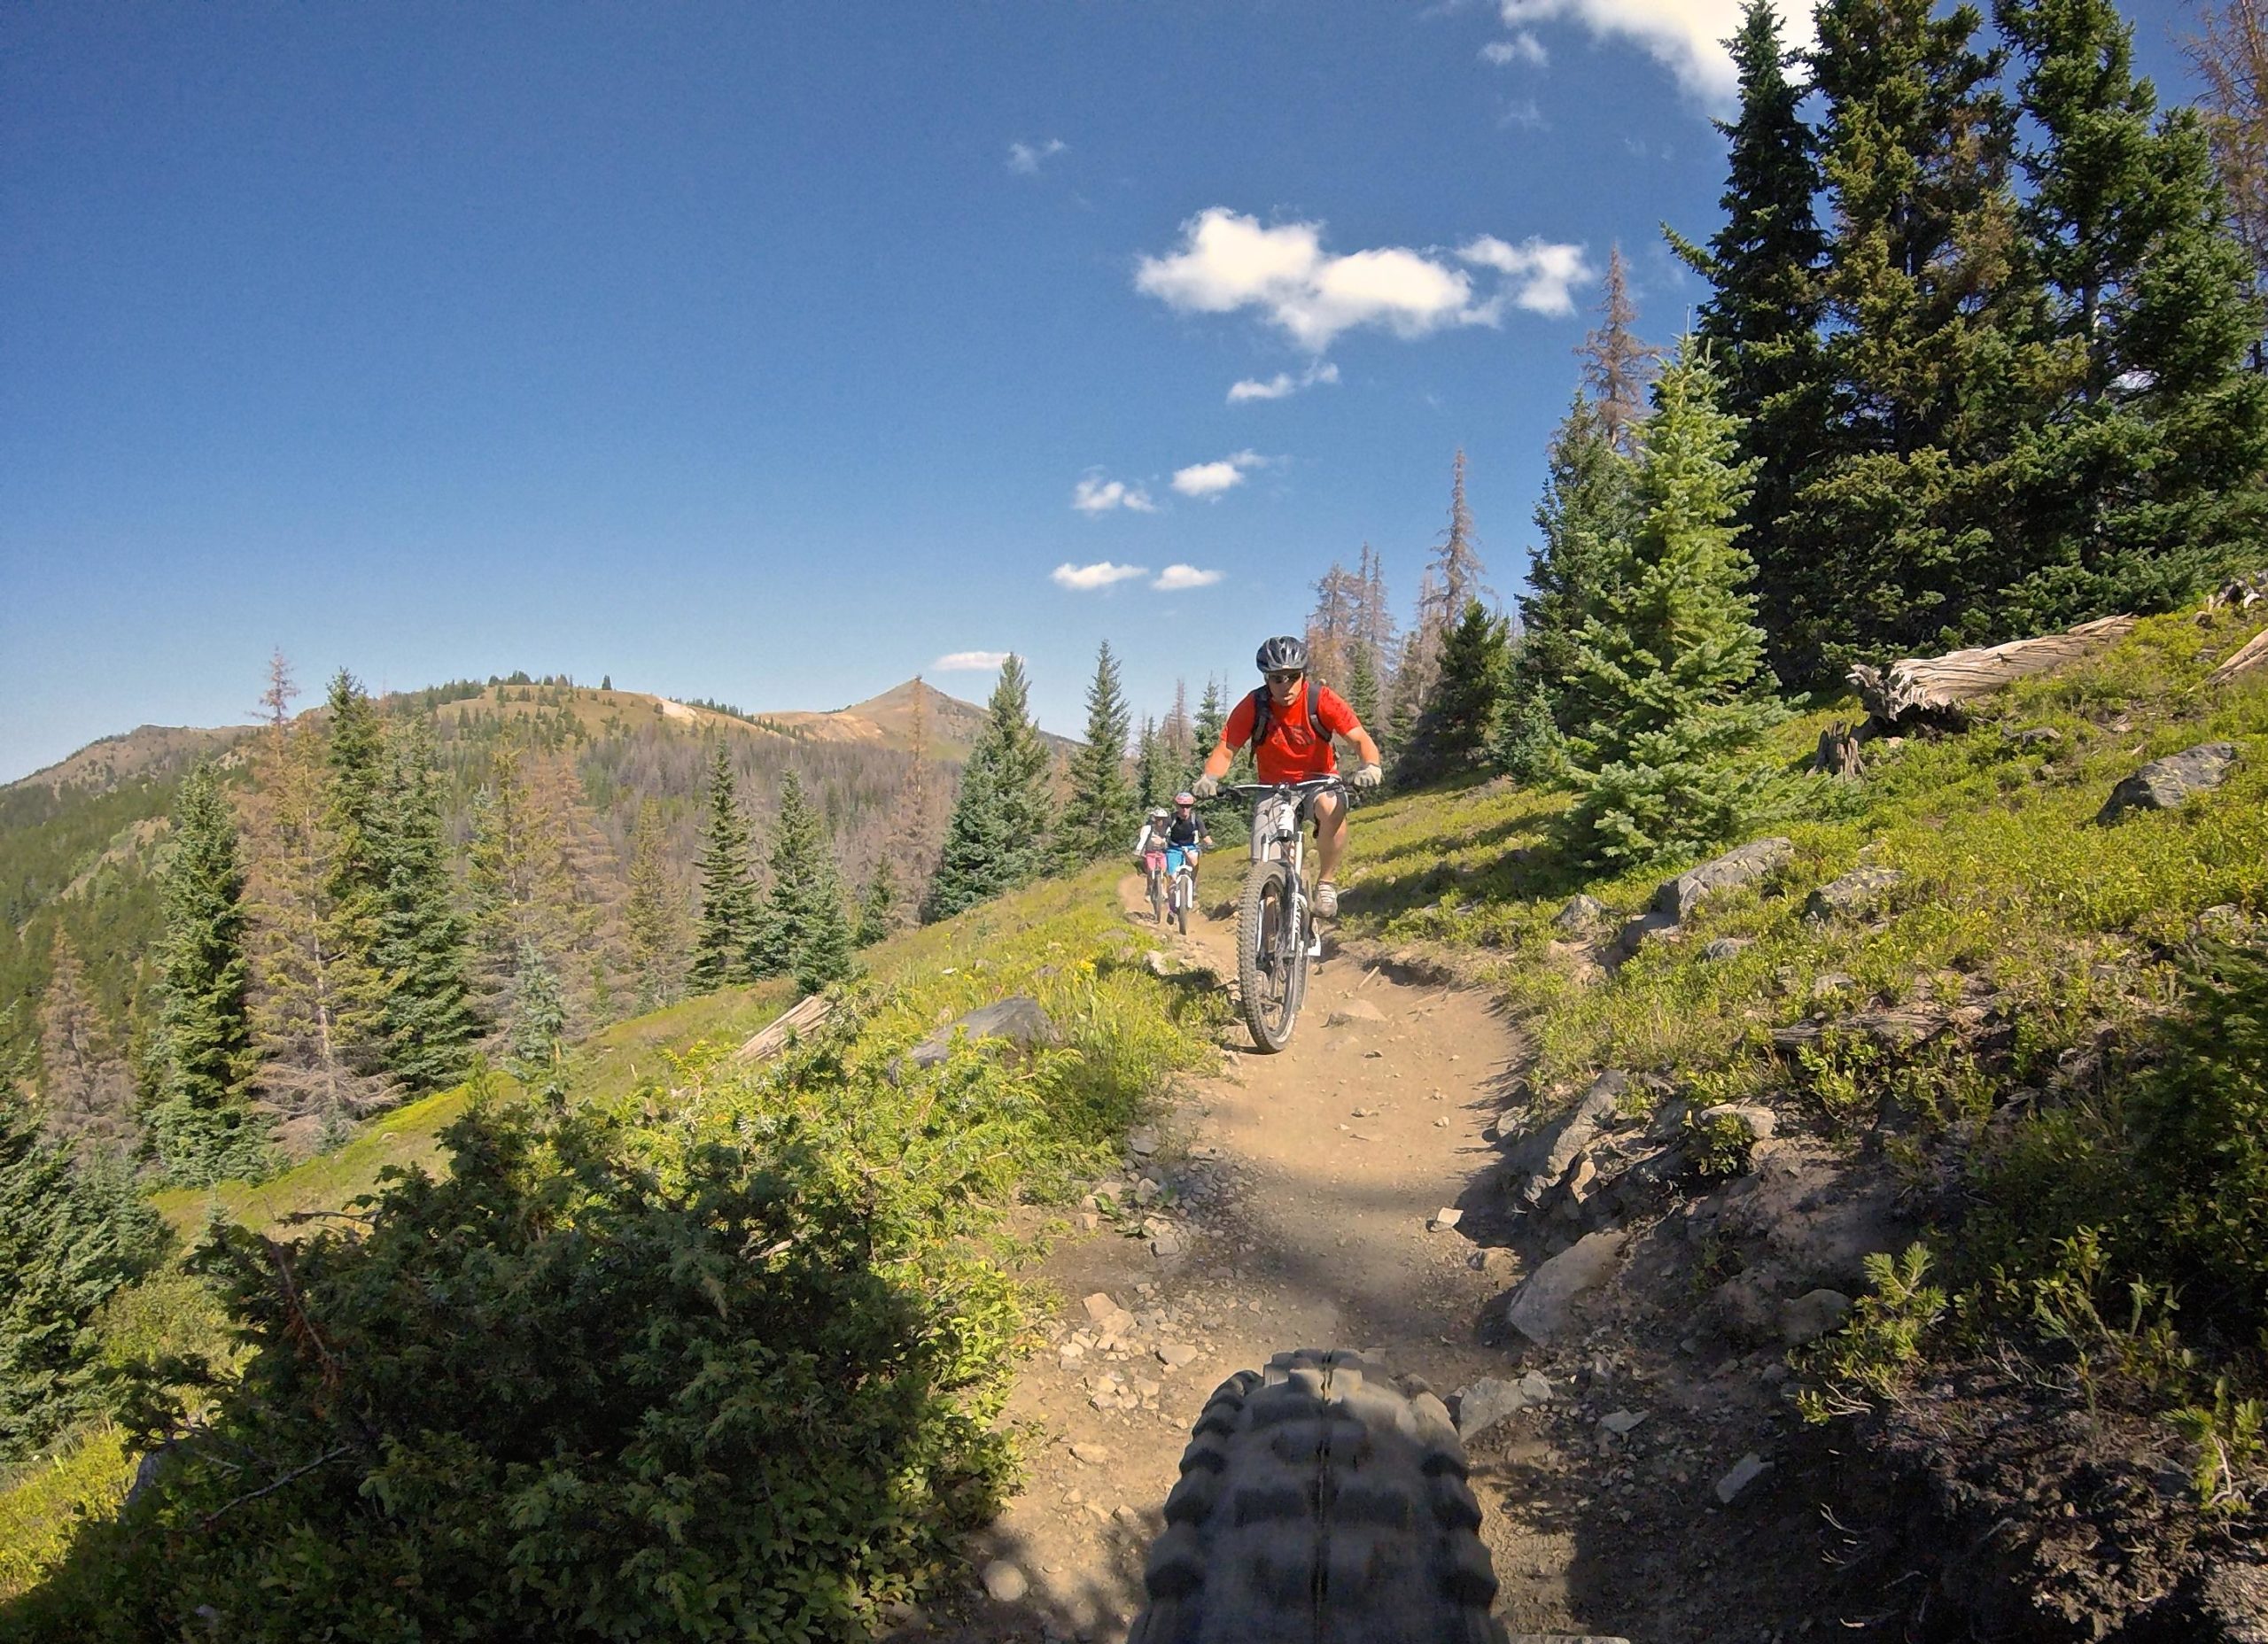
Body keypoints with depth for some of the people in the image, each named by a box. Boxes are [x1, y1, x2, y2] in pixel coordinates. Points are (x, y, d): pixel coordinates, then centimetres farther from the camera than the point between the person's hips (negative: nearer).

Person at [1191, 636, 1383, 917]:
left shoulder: (1322, 700, -21)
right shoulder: (1253, 706, -18)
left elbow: (1361, 739, -24)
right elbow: (1225, 750, -18)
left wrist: (1370, 766, -46)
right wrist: (1209, 778, -40)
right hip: (1273, 786, 2)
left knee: (1333, 808, -35)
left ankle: (1327, 883, -16)